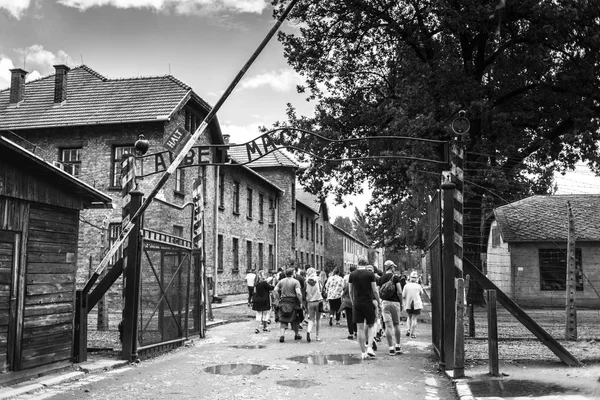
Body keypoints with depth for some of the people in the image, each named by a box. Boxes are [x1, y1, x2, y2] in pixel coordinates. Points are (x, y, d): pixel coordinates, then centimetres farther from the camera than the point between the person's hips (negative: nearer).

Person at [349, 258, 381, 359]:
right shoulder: (370, 274, -5)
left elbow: (350, 291, 7)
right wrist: (379, 302, 6)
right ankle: (369, 348, -2)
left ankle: (363, 352, 8)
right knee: (370, 326, 14)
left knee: (360, 328, 6)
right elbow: (375, 291, -6)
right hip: (368, 303, -2)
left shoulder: (352, 275, 3)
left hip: (356, 304, 2)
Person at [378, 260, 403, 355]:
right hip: (395, 302, -2)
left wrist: (381, 302, 13)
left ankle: (391, 349, 0)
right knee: (396, 324, 13)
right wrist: (401, 303, -1)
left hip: (385, 302, 2)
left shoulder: (381, 278, 6)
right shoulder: (395, 277, -6)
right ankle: (398, 347, 18)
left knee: (388, 326, 0)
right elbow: (399, 292, -11)